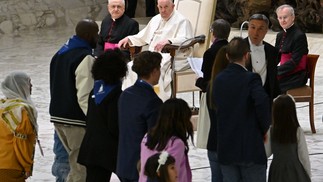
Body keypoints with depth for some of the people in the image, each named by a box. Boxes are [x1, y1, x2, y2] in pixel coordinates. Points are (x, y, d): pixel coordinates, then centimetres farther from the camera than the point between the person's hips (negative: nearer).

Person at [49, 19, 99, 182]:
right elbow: (84, 96, -21)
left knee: (77, 162, 18)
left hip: (57, 116, 9)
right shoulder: (85, 58, -15)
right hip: (76, 121, -9)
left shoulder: (60, 54, 14)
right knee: (80, 168, -5)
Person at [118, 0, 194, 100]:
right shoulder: (155, 20, 23)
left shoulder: (181, 21, -2)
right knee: (131, 67, -14)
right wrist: (128, 39, 15)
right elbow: (142, 37, 33)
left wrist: (168, 41, -36)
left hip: (171, 57, -8)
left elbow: (185, 40, -18)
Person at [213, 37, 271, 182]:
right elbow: (262, 102, -29)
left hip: (225, 148, 5)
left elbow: (216, 105, 6)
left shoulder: (218, 79, 6)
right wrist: (264, 128, -13)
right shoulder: (251, 79, -13)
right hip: (250, 148, -5)